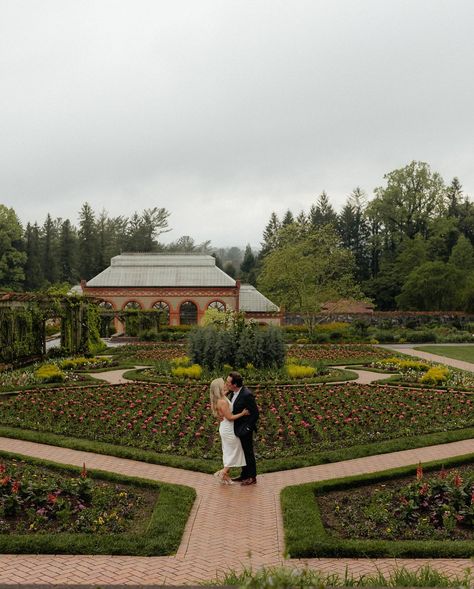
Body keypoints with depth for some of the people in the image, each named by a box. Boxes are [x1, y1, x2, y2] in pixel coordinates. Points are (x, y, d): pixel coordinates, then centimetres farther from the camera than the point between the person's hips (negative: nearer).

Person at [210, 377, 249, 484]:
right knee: (234, 451, 5)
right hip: (228, 430, -9)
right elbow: (230, 417, -22)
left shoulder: (219, 399, 2)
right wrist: (242, 413, -15)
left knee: (228, 452, 19)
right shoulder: (223, 402, -27)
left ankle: (225, 474, 27)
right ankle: (223, 472, 10)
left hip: (225, 428, 9)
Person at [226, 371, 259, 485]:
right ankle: (244, 475, 35)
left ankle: (252, 478, 20)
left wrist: (247, 428, -18)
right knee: (242, 452, 20)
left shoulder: (247, 395, -27)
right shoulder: (233, 393, -1)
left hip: (245, 430, -8)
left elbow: (255, 413, -20)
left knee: (248, 453, 6)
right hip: (237, 429, 8)